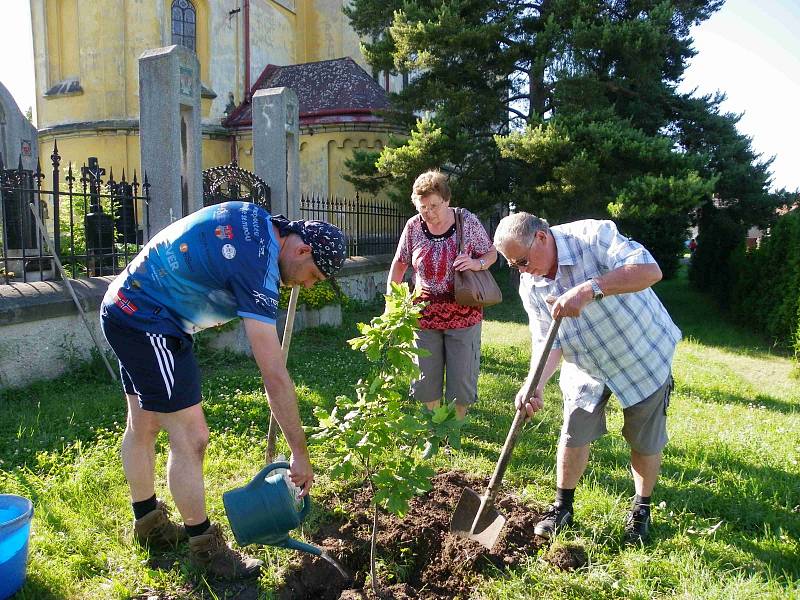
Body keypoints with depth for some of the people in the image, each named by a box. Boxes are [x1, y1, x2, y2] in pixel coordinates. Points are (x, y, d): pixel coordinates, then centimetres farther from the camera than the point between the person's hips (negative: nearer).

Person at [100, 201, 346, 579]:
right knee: (191, 437, -7)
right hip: (147, 323, -11)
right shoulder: (257, 267, -25)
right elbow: (275, 377, -27)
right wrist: (299, 452, -20)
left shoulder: (256, 219, 1)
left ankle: (147, 524, 37)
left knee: (143, 425, 20)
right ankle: (205, 549, 9)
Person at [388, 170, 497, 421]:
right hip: (425, 314, 2)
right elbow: (400, 263, 7)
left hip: (463, 314, -2)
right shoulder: (413, 227, -4)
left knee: (461, 377, 5)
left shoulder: (468, 222, -9)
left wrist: (477, 263, -21)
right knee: (426, 377, 12)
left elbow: (492, 254, 2)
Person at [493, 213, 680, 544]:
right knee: (573, 435, 6)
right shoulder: (530, 286, -10)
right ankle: (562, 506, 27)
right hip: (586, 366, 4)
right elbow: (547, 341, -12)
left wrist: (590, 289, -48)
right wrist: (534, 383, -29)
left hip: (643, 354, -4)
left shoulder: (593, 236, -26)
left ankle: (641, 509, 32)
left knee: (645, 442, 8)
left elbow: (650, 270, -38)